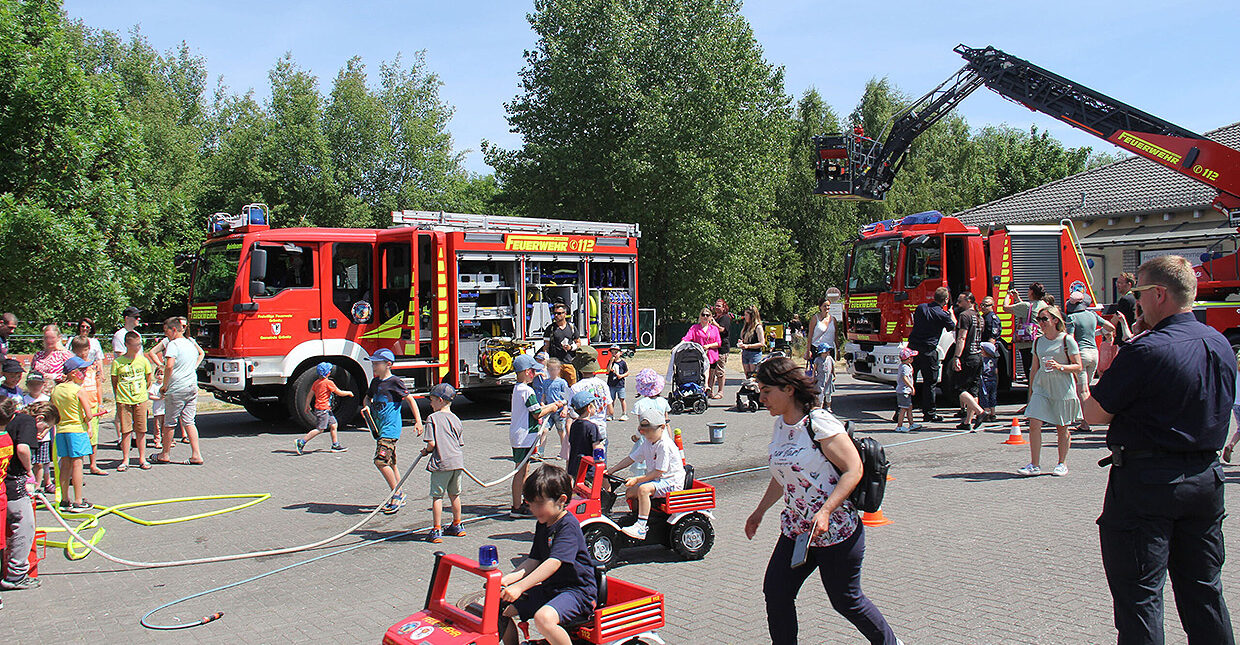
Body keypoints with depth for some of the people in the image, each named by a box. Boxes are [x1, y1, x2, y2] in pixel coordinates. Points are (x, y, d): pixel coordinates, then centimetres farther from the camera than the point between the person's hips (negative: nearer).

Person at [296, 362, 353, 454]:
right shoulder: (329, 382, -14)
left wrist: (307, 405, 20)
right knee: (320, 429, -7)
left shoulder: (316, 382, 10)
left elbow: (310, 395, 12)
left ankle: (335, 445, 14)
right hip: (323, 409, -10)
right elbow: (339, 393, -9)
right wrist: (349, 393, 7)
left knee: (333, 424, 11)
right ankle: (301, 442, -8)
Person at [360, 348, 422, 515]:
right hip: (380, 427, 9)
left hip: (391, 427, -9)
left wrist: (418, 421, -14)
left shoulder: (394, 382, -11)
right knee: (390, 463, 13)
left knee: (380, 460, -17)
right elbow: (367, 397, 26)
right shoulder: (375, 382, 13)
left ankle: (397, 494, -6)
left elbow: (410, 399, -9)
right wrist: (367, 406, 2)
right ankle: (398, 497, 22)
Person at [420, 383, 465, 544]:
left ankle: (436, 531, 0)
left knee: (437, 496, 1)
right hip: (457, 461, 6)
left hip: (441, 464, -6)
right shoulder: (456, 419, 10)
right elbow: (460, 444, 12)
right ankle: (457, 526, 28)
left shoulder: (433, 418, -8)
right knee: (454, 495, 17)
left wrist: (426, 451, 6)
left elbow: (431, 443, -14)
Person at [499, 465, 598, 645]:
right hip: (549, 589, 9)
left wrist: (519, 586, -37)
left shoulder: (569, 526, -19)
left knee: (544, 617, -36)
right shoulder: (542, 525, 10)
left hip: (577, 591, -9)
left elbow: (554, 563, -30)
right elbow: (534, 561, 10)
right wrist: (506, 580, -6)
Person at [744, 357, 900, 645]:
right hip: (796, 530, 7)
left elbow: (853, 470, -22)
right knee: (775, 592, 1)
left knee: (845, 600, 8)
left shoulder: (819, 423, -20)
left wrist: (825, 511, -30)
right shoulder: (781, 424, 5)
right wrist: (759, 512, 24)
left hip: (836, 532, -7)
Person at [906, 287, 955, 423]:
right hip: (928, 351, -5)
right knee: (930, 382, 5)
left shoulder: (921, 307, 5)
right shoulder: (942, 315, -9)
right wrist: (951, 313, 26)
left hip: (912, 346, 5)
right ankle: (929, 413, 9)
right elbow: (953, 328, 10)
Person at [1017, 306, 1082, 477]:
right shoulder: (1038, 341, 10)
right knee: (1034, 423, -9)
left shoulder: (1067, 340, -4)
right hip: (1041, 387, 4)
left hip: (1063, 390, -4)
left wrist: (1060, 367, -21)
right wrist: (1030, 390, 17)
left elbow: (1078, 366, -4)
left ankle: (1062, 464, 22)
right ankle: (1034, 465, -3)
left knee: (1062, 428, 6)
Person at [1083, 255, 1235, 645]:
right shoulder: (1220, 345, 5)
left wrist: (1105, 365, 2)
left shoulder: (1147, 350, -19)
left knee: (1139, 595, 2)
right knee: (1205, 591, 19)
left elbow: (1094, 414, -14)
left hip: (1147, 480, -8)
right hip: (1207, 477, 8)